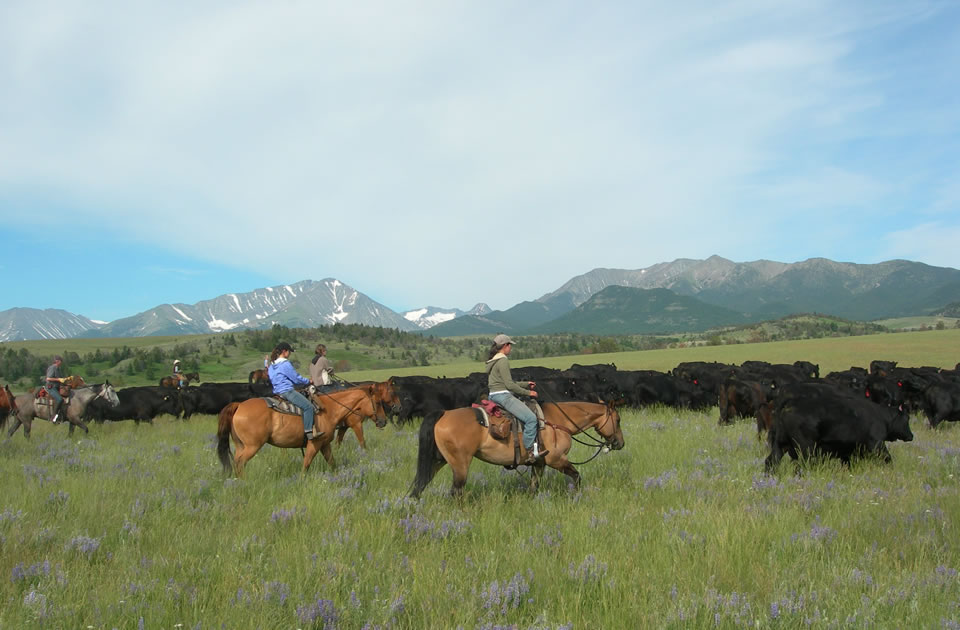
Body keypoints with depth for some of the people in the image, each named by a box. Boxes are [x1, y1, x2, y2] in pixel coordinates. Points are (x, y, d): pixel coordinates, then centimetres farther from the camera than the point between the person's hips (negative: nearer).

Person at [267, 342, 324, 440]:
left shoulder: (271, 365, 16)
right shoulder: (285, 364, -12)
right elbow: (296, 379, -9)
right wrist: (308, 381, 8)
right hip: (287, 391, -10)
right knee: (308, 406, -13)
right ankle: (309, 432, -20)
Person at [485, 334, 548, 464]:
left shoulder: (492, 361, 19)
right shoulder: (503, 361, -12)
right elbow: (510, 385, -17)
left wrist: (526, 384, 23)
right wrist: (528, 392, -6)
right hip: (503, 396, -11)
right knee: (531, 418, -18)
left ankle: (535, 446, 17)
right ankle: (530, 453, -18)